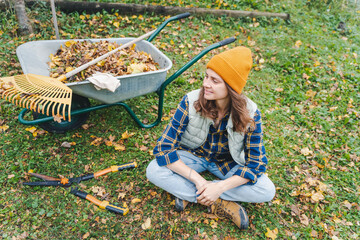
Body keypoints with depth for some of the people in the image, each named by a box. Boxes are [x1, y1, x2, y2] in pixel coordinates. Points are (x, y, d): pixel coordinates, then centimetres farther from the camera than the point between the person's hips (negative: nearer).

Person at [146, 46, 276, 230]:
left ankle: (188, 193, -17)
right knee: (153, 171, -27)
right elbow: (164, 149, -24)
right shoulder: (191, 102, -26)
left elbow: (257, 163, -17)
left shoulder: (249, 113, -24)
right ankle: (219, 204, -20)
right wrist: (197, 178, -32)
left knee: (267, 191, -22)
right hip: (193, 155, 0)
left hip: (227, 163, 1)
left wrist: (220, 187, -30)